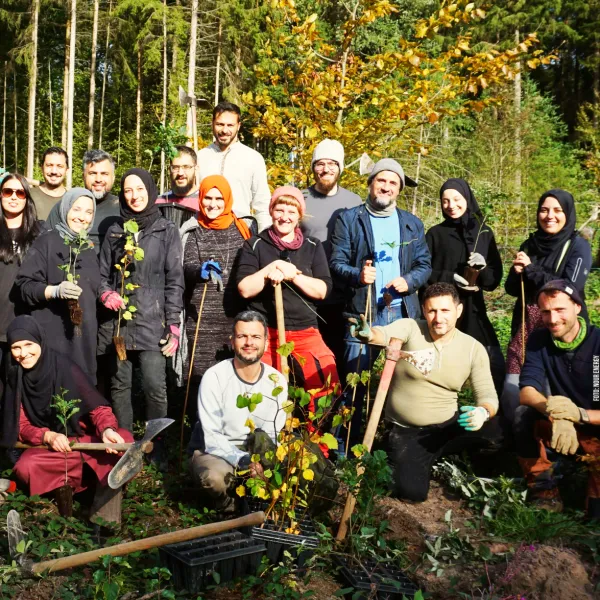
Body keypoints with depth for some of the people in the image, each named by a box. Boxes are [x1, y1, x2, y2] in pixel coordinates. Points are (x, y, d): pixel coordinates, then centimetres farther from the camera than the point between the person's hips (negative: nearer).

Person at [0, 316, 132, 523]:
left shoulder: (64, 367, -13)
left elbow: (97, 406, -14)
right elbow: (21, 426, -3)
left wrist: (107, 429, -36)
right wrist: (49, 436, -24)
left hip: (86, 438, -1)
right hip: (48, 447, 1)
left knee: (123, 440, -31)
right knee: (25, 468, -33)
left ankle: (103, 516, -21)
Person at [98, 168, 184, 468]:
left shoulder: (167, 231, 5)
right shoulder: (115, 231, 13)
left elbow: (174, 280, 1)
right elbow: (103, 273, 16)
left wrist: (173, 325, -5)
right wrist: (106, 294, -7)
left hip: (151, 320, -3)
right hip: (118, 320, 3)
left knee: (155, 387, -9)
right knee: (120, 385, 7)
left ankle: (157, 448, 3)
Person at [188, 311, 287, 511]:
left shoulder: (277, 381, -6)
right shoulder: (214, 377, -17)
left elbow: (274, 435, -4)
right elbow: (212, 437, -20)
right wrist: (242, 460, -36)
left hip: (254, 452, 4)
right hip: (213, 450, -4)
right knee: (215, 477, -37)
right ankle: (230, 502, -1)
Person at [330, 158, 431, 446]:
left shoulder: (413, 224, 14)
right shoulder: (349, 219, 4)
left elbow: (425, 265, 13)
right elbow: (336, 262, -1)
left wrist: (409, 280, -8)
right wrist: (357, 275, -20)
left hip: (402, 312, 3)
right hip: (363, 311, -3)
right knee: (355, 380, -2)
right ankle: (350, 443, 10)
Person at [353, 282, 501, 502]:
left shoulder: (473, 348, -2)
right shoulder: (409, 328, -11)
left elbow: (487, 395, -2)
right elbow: (384, 334, -33)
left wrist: (483, 411, -27)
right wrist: (367, 334, -58)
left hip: (448, 426, 2)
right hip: (406, 432, -2)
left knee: (493, 429, -26)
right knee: (412, 492, -21)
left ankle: (436, 454, 2)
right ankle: (401, 459, 14)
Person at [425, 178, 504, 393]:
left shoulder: (484, 233, 8)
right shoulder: (435, 234, 3)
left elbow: (496, 277, 8)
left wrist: (483, 267, -13)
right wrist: (449, 278, -15)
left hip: (473, 310, 2)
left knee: (496, 365, -4)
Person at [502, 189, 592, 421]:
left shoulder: (578, 246, -4)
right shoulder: (530, 244, 9)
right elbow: (511, 289, 10)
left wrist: (531, 269, -12)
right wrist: (517, 273, -11)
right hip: (526, 324, 4)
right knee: (513, 389, 0)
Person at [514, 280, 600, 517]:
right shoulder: (539, 340, -8)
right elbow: (527, 391, -20)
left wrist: (580, 414, -43)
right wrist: (556, 415, -41)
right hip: (559, 431, 4)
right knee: (523, 415, -26)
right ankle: (544, 489, -13)